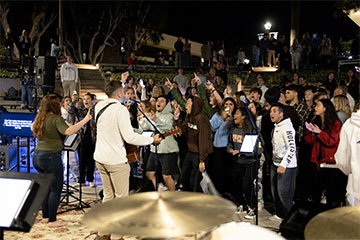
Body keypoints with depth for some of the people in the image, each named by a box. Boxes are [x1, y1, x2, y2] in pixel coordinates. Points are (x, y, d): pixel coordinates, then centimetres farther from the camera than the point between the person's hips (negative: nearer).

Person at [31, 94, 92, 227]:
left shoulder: (40, 118, 9)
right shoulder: (56, 119, -16)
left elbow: (33, 128, 30)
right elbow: (68, 131, -32)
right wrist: (85, 120, -30)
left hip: (37, 156, 9)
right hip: (51, 157, -9)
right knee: (56, 189, 2)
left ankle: (45, 216, 28)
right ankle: (52, 220, 6)